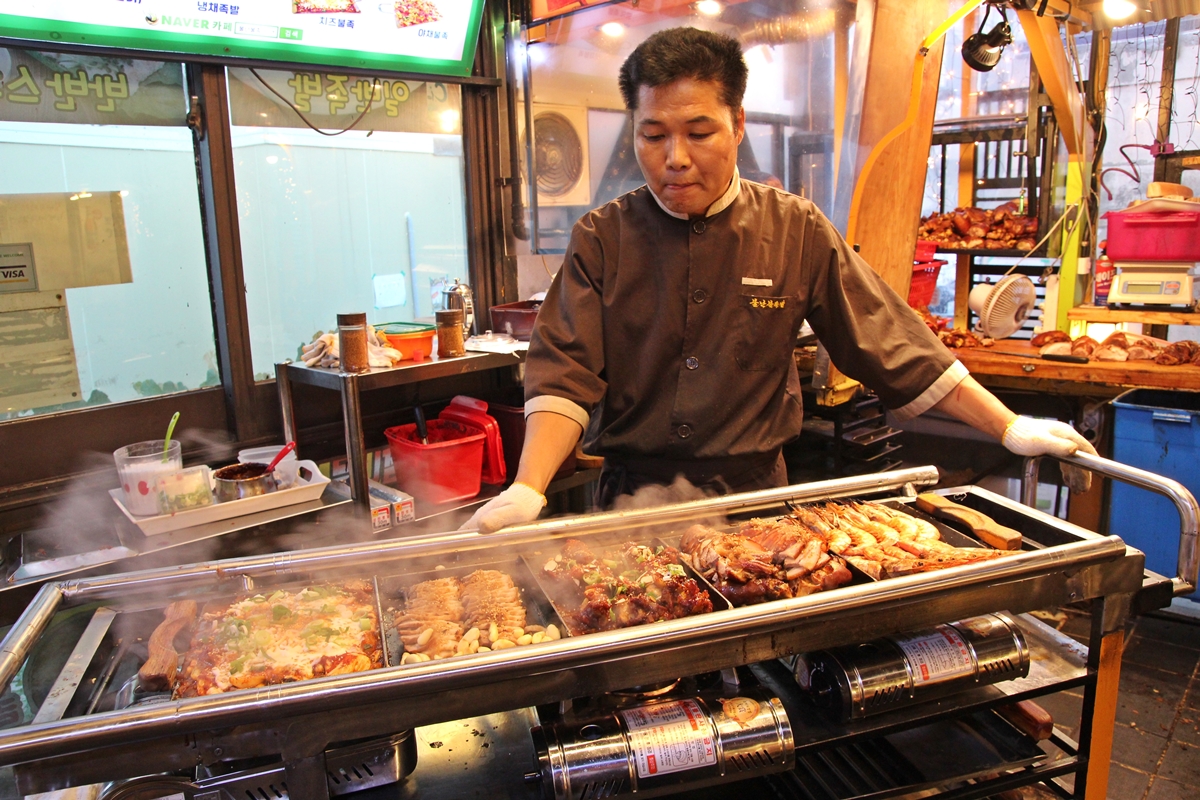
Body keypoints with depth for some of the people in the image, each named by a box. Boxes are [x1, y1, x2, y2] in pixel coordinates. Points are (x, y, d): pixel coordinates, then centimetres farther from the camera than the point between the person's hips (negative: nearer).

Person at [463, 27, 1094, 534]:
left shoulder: (795, 231, -3)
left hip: (754, 495, 1)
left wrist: (1011, 429, 1)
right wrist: (527, 490, -25)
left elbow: (891, 344, 1)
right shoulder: (603, 238, -5)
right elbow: (565, 372, -11)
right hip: (634, 498, 0)